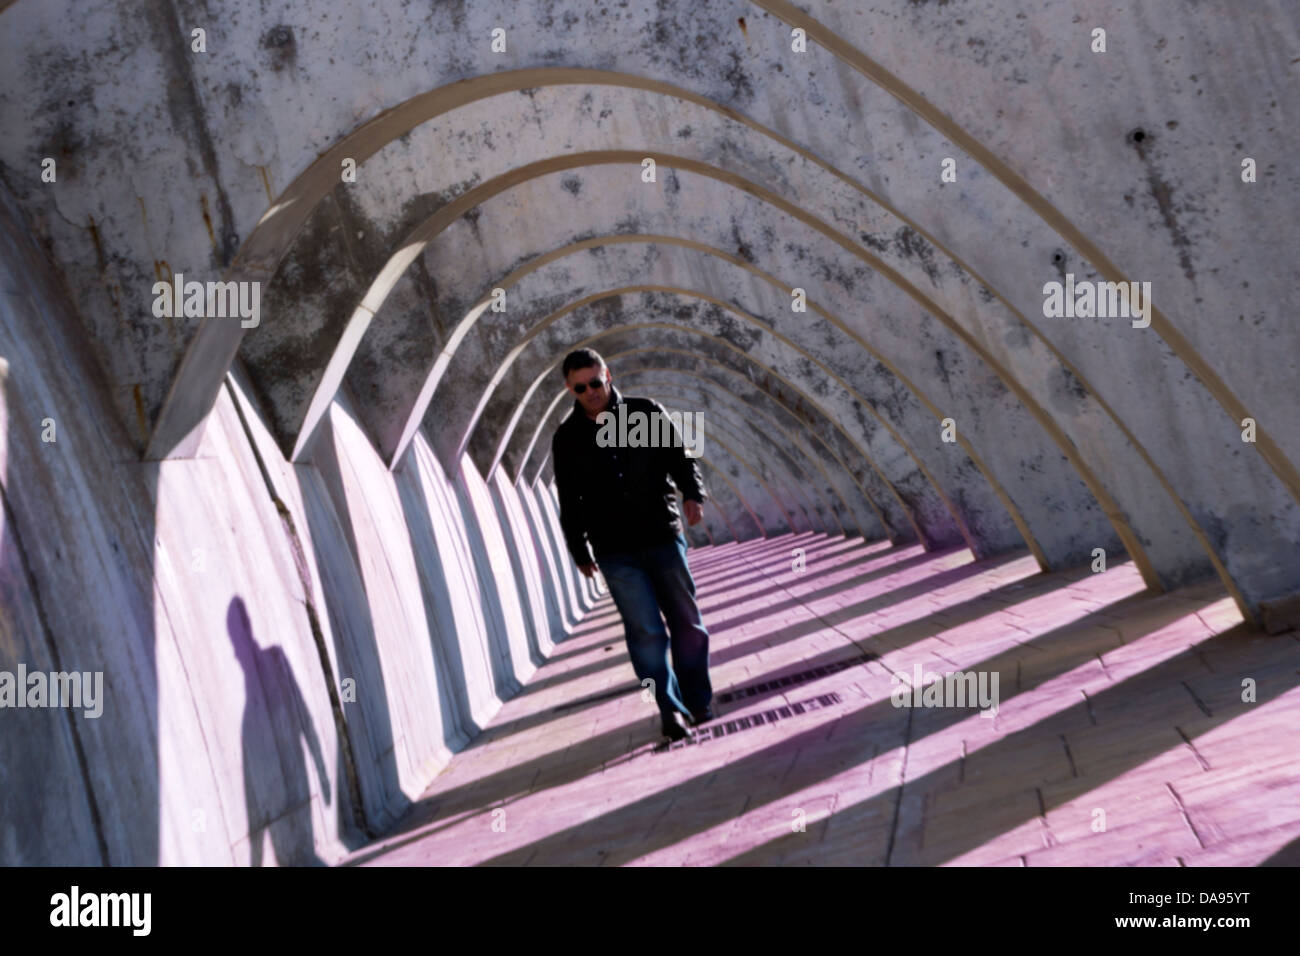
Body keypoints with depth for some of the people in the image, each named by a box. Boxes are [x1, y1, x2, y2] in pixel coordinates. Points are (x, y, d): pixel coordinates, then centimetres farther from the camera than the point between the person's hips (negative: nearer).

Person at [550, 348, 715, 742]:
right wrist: (579, 551, 10)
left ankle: (699, 704, 19)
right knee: (645, 630, -9)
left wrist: (693, 494, -12)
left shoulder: (646, 412, 4)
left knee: (687, 623, 5)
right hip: (616, 553, -1)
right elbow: (570, 504, 12)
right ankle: (672, 710, -5)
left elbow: (680, 457, 6)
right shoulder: (567, 438, 6)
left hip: (664, 537, 1)